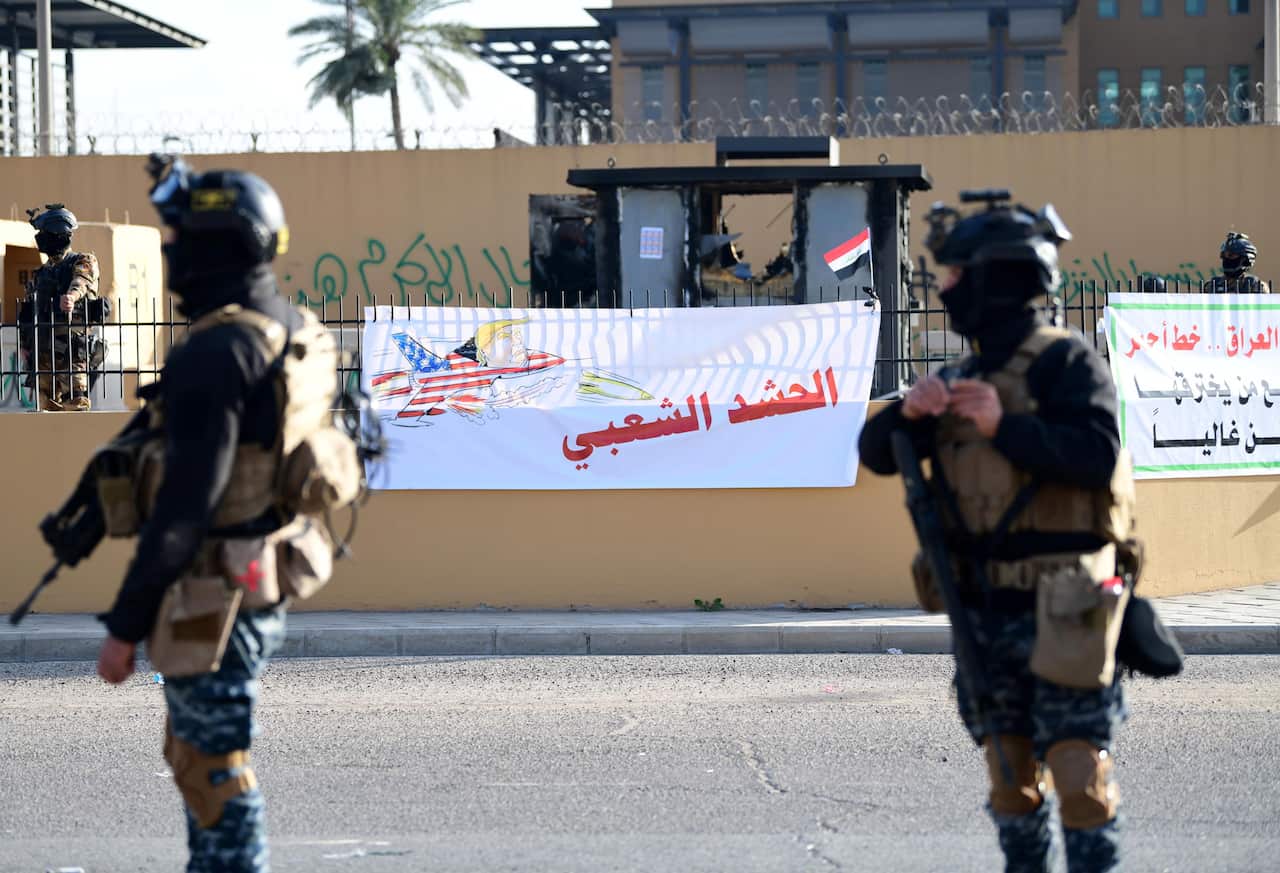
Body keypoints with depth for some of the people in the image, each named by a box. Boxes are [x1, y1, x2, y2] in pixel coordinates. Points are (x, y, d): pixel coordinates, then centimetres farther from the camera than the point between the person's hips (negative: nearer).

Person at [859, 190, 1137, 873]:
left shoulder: (1065, 362, -7)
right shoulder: (963, 377, 13)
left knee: (1080, 777, -4)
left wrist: (1004, 424, -23)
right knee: (1011, 777, 12)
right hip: (983, 611, 7)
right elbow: (877, 453, 11)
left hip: (1058, 612, -7)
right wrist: (908, 411, -9)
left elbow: (1097, 456, -20)